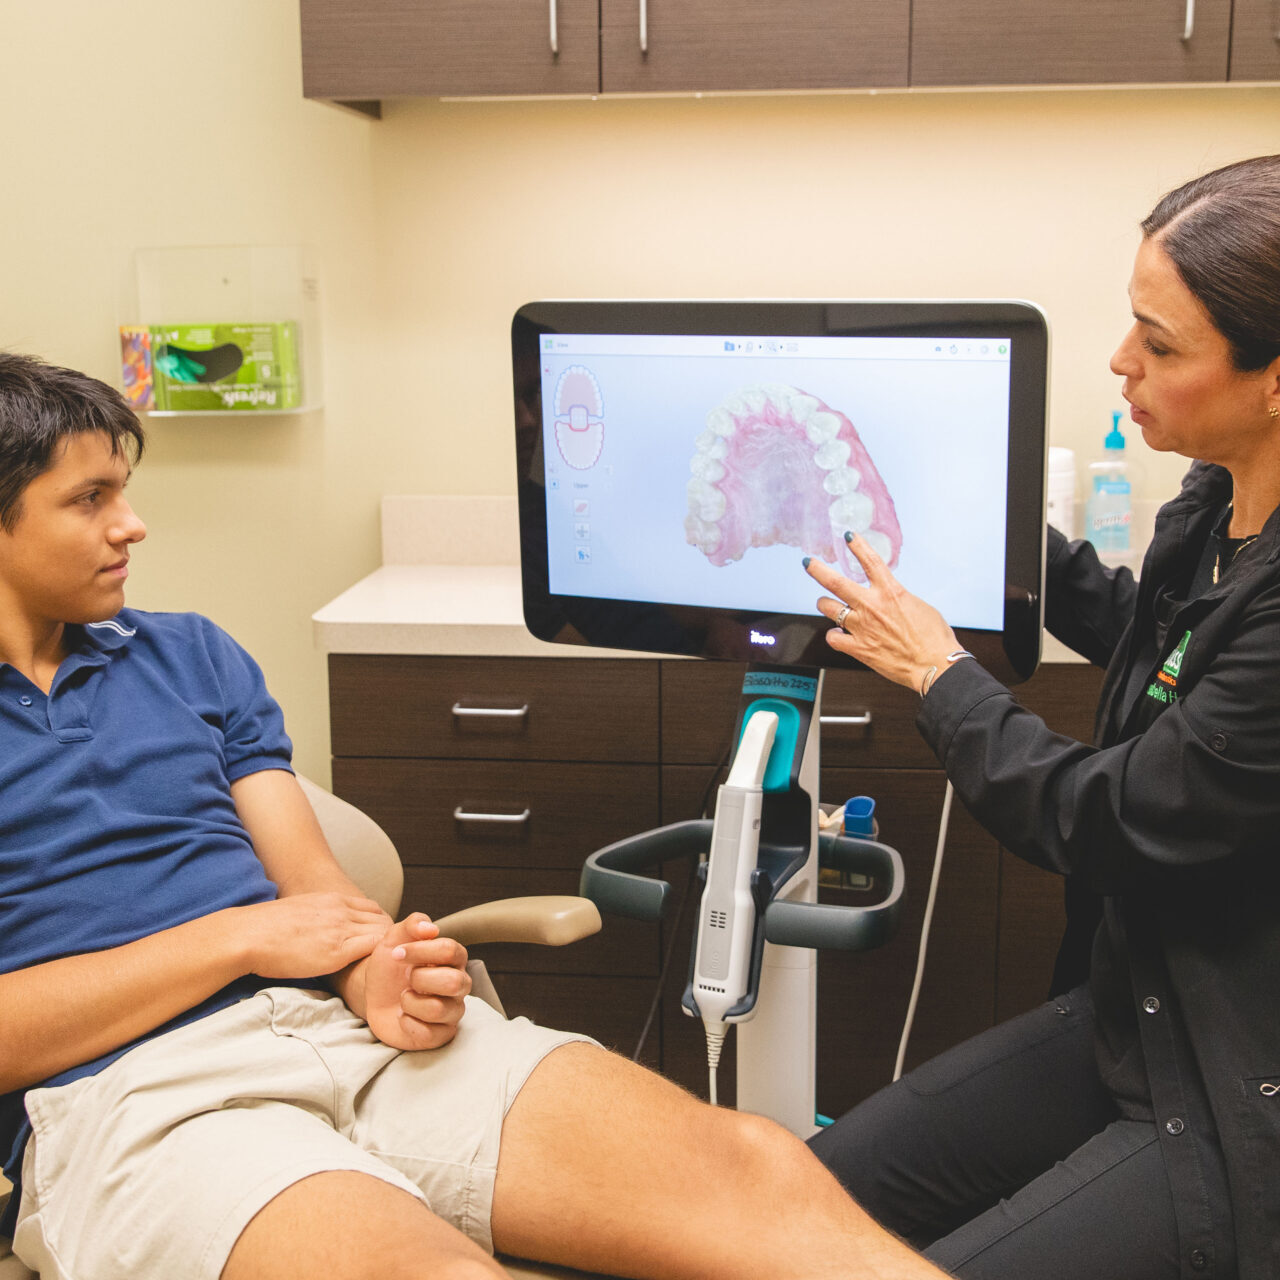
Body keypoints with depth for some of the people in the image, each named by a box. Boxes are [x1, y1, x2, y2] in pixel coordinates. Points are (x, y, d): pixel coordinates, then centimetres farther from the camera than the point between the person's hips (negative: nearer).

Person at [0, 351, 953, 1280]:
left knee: (756, 1168, -19)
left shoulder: (191, 654, 23)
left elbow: (311, 876, 15)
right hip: (130, 1094, -4)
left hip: (342, 1020, 5)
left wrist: (369, 971, -8)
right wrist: (240, 938, -7)